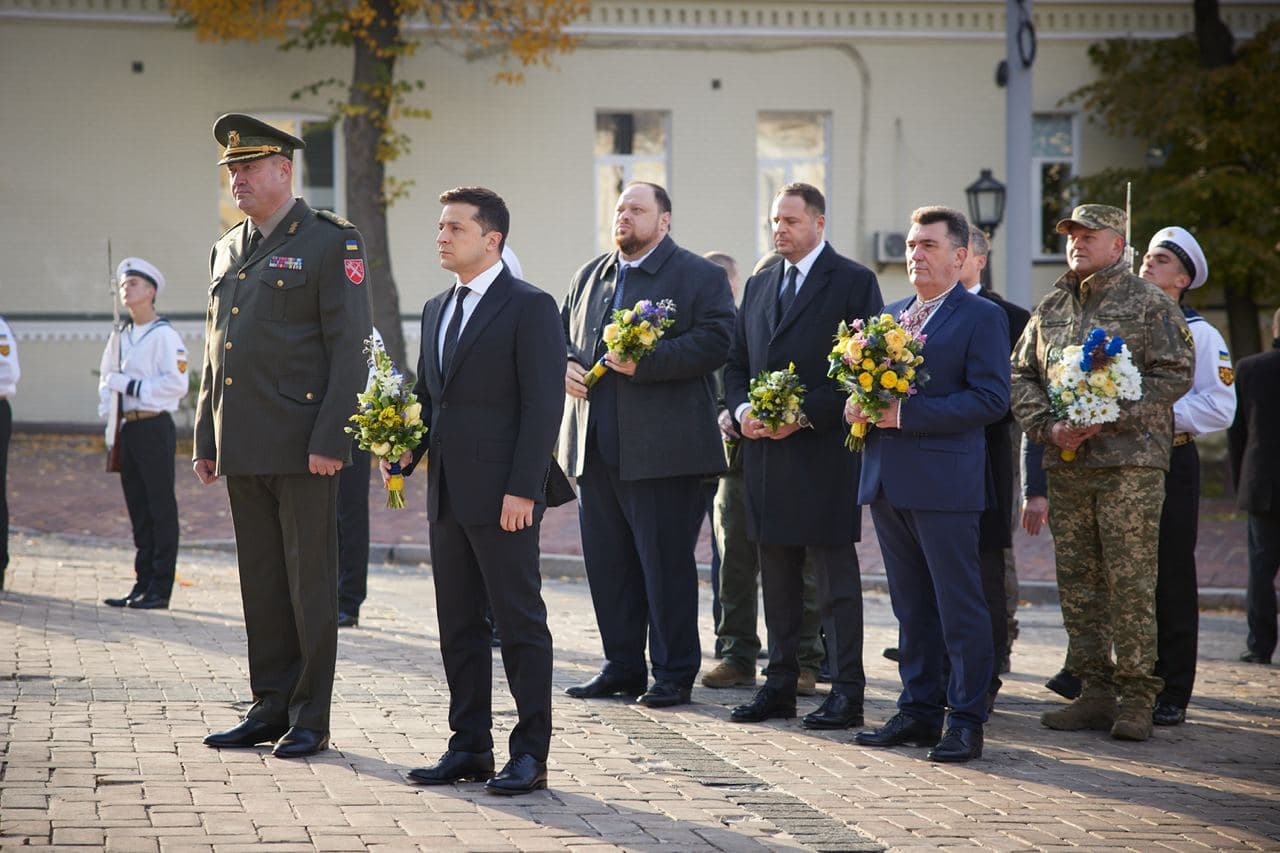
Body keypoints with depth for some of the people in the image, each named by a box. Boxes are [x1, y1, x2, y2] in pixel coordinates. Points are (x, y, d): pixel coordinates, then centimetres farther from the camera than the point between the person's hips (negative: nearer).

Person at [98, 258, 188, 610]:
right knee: (138, 509, 10)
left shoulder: (165, 335, -8)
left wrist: (132, 385, -13)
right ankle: (142, 585, 15)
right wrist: (108, 417, 6)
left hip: (155, 427, -7)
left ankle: (160, 589, -1)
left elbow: (177, 383, -16)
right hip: (128, 429, 7)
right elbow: (107, 379, 19)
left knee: (161, 509, -3)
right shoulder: (120, 335, 15)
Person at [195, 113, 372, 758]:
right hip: (242, 449, 7)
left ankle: (310, 718, 5)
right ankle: (271, 708, 18)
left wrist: (330, 439, -16)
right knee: (261, 583, 11)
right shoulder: (227, 250, 16)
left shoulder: (331, 243, -5)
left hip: (303, 447, -7)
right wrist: (205, 439, 15)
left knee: (310, 583, -1)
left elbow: (349, 348, -10)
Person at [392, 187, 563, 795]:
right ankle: (470, 746, 18)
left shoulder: (530, 308, -8)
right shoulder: (436, 310, 17)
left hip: (502, 495, -8)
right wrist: (407, 450, 4)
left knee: (520, 623, -2)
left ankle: (530, 752, 2)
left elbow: (543, 404, -13)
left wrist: (522, 490, -19)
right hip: (447, 494, 8)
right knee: (458, 624, 11)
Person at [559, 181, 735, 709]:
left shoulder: (700, 277, -1)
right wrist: (565, 365, 1)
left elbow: (714, 343, -13)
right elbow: (561, 332, 24)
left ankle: (673, 674, 6)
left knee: (666, 563, -2)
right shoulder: (589, 276, 19)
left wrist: (646, 362, -20)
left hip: (661, 448, -6)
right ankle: (622, 668, 19)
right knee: (607, 562, 9)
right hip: (595, 447, 6)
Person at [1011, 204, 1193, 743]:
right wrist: (1049, 427, -4)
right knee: (1078, 583, 6)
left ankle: (1136, 700, -2)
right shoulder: (1050, 308, 16)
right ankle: (1095, 693, 13)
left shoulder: (1149, 304, 0)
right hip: (1066, 463, 6)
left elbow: (1174, 374, -8)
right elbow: (1021, 376, 15)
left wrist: (1108, 417, -16)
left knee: (1131, 583, -7)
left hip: (1130, 462, -5)